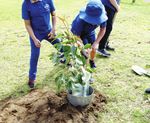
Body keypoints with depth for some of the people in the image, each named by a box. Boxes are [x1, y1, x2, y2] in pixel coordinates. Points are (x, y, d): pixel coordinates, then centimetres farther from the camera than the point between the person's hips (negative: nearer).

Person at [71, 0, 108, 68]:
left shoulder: (102, 16, -33)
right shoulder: (81, 20, -44)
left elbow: (102, 29, -15)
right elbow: (76, 36, -32)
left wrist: (96, 43, -25)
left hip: (90, 32, 4)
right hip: (80, 33, -4)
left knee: (93, 48, 11)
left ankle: (91, 60, 41)